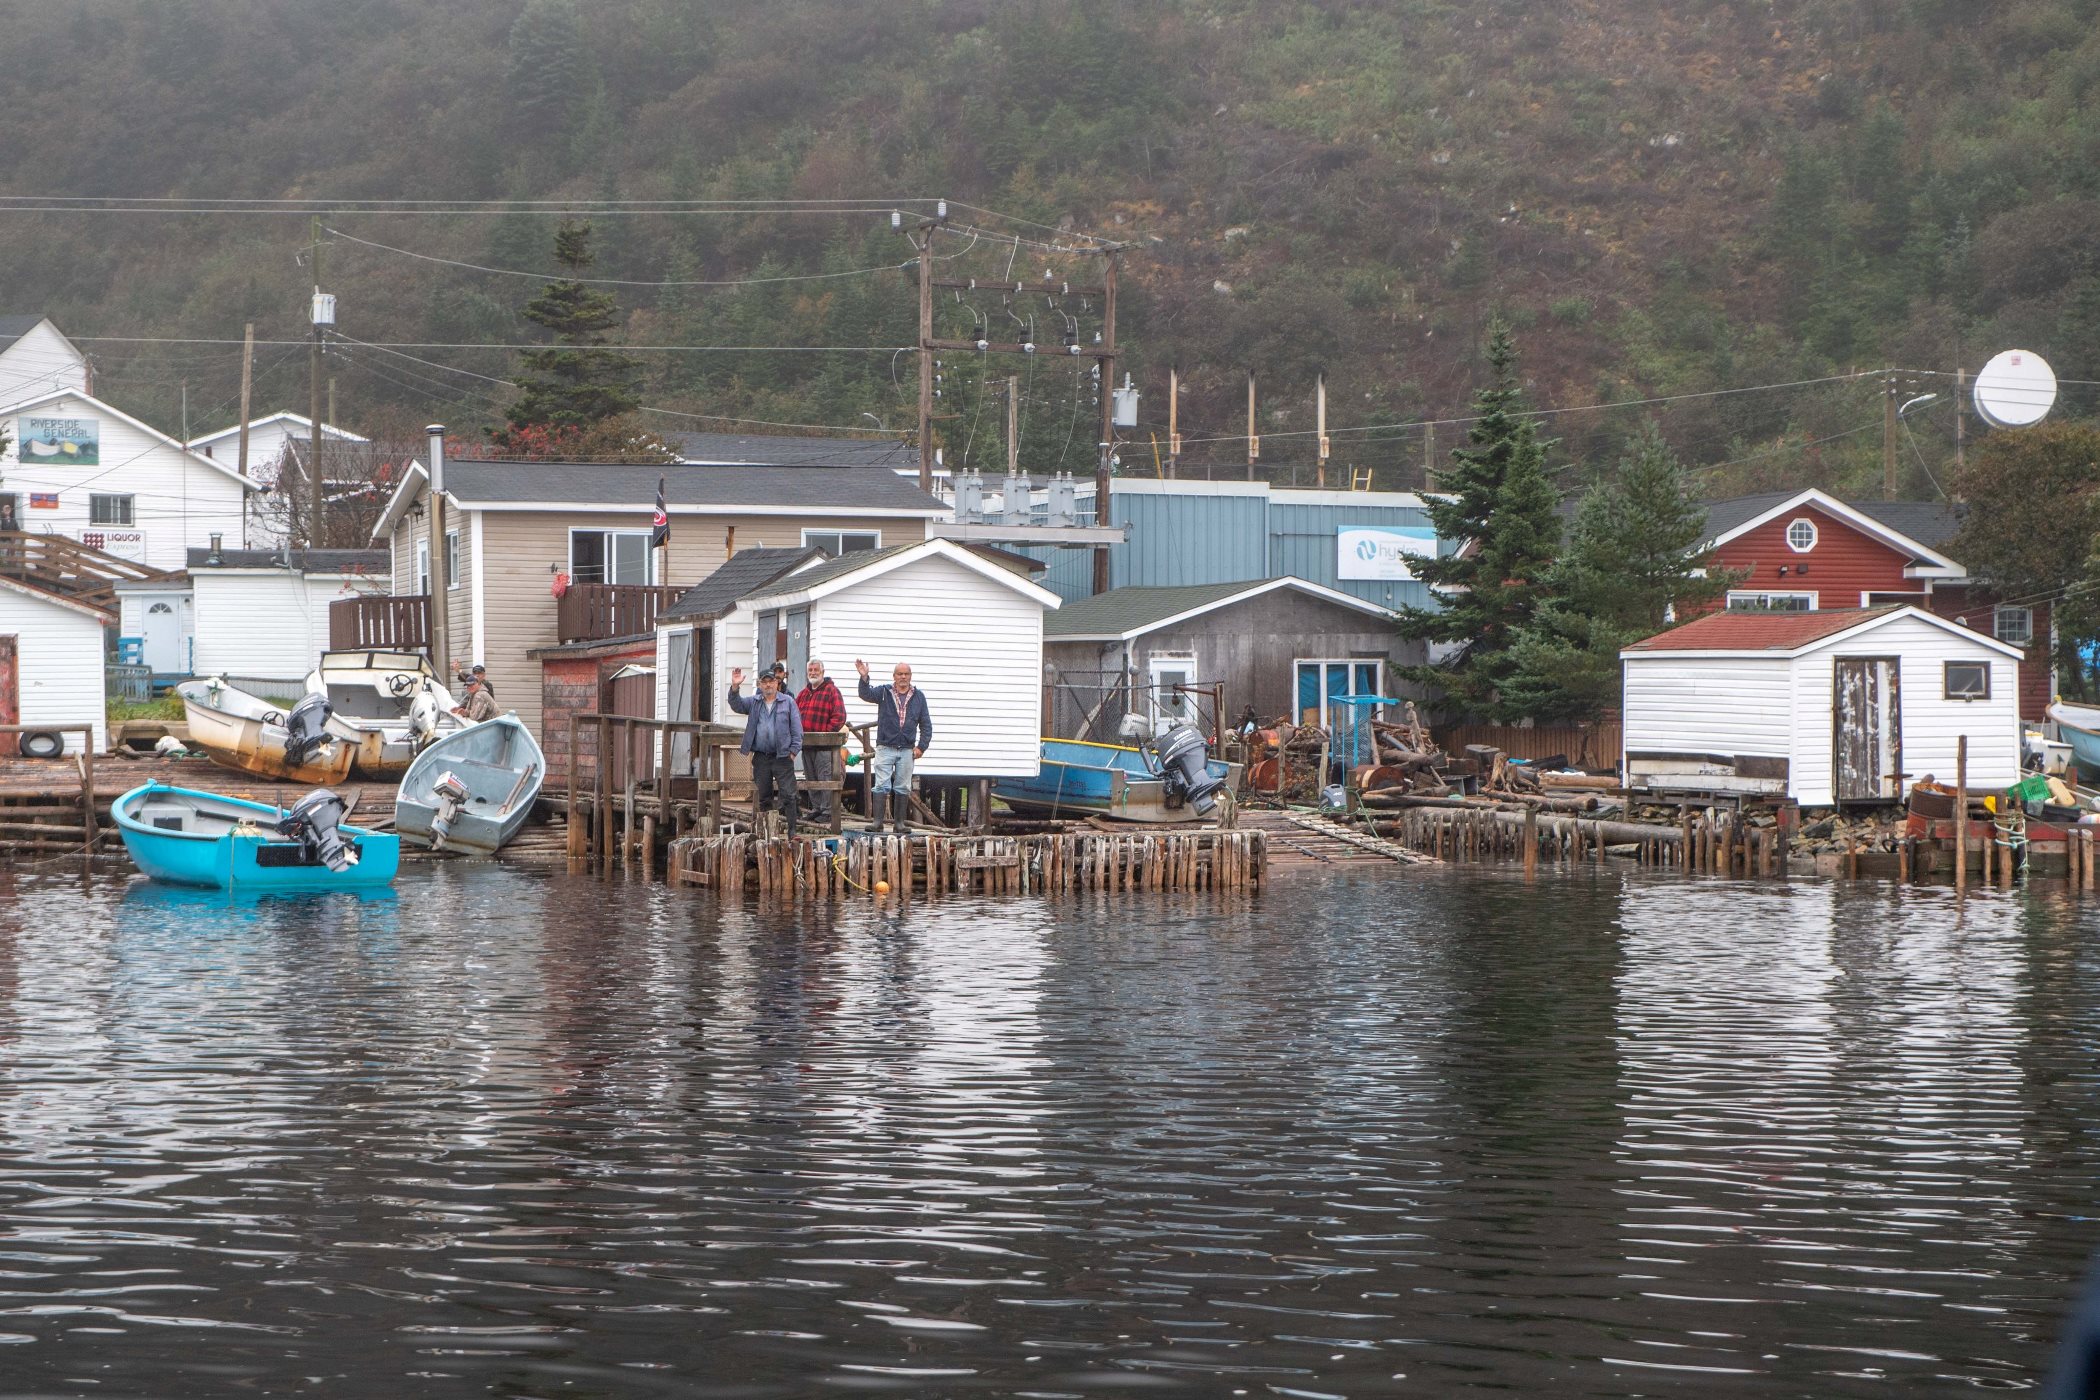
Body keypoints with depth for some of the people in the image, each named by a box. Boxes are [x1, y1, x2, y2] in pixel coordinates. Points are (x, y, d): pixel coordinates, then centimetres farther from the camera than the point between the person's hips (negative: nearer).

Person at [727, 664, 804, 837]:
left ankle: (790, 832, -7)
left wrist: (794, 751, -5)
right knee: (763, 797, 8)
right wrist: (734, 687, -17)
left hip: (782, 757, -3)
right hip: (761, 757, 3)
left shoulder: (788, 702, 4)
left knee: (788, 795, -8)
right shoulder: (753, 703, 14)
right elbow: (736, 705, 0)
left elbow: (797, 729, 2)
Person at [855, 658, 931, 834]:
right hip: (885, 748, -2)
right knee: (881, 786, -6)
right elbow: (866, 694, -14)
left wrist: (921, 746, 1)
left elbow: (926, 724, 11)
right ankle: (877, 822, -5)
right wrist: (864, 678, -33)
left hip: (907, 750, 2)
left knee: (903, 789, 6)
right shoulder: (884, 692, 4)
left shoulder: (918, 696, 8)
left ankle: (900, 824, 11)